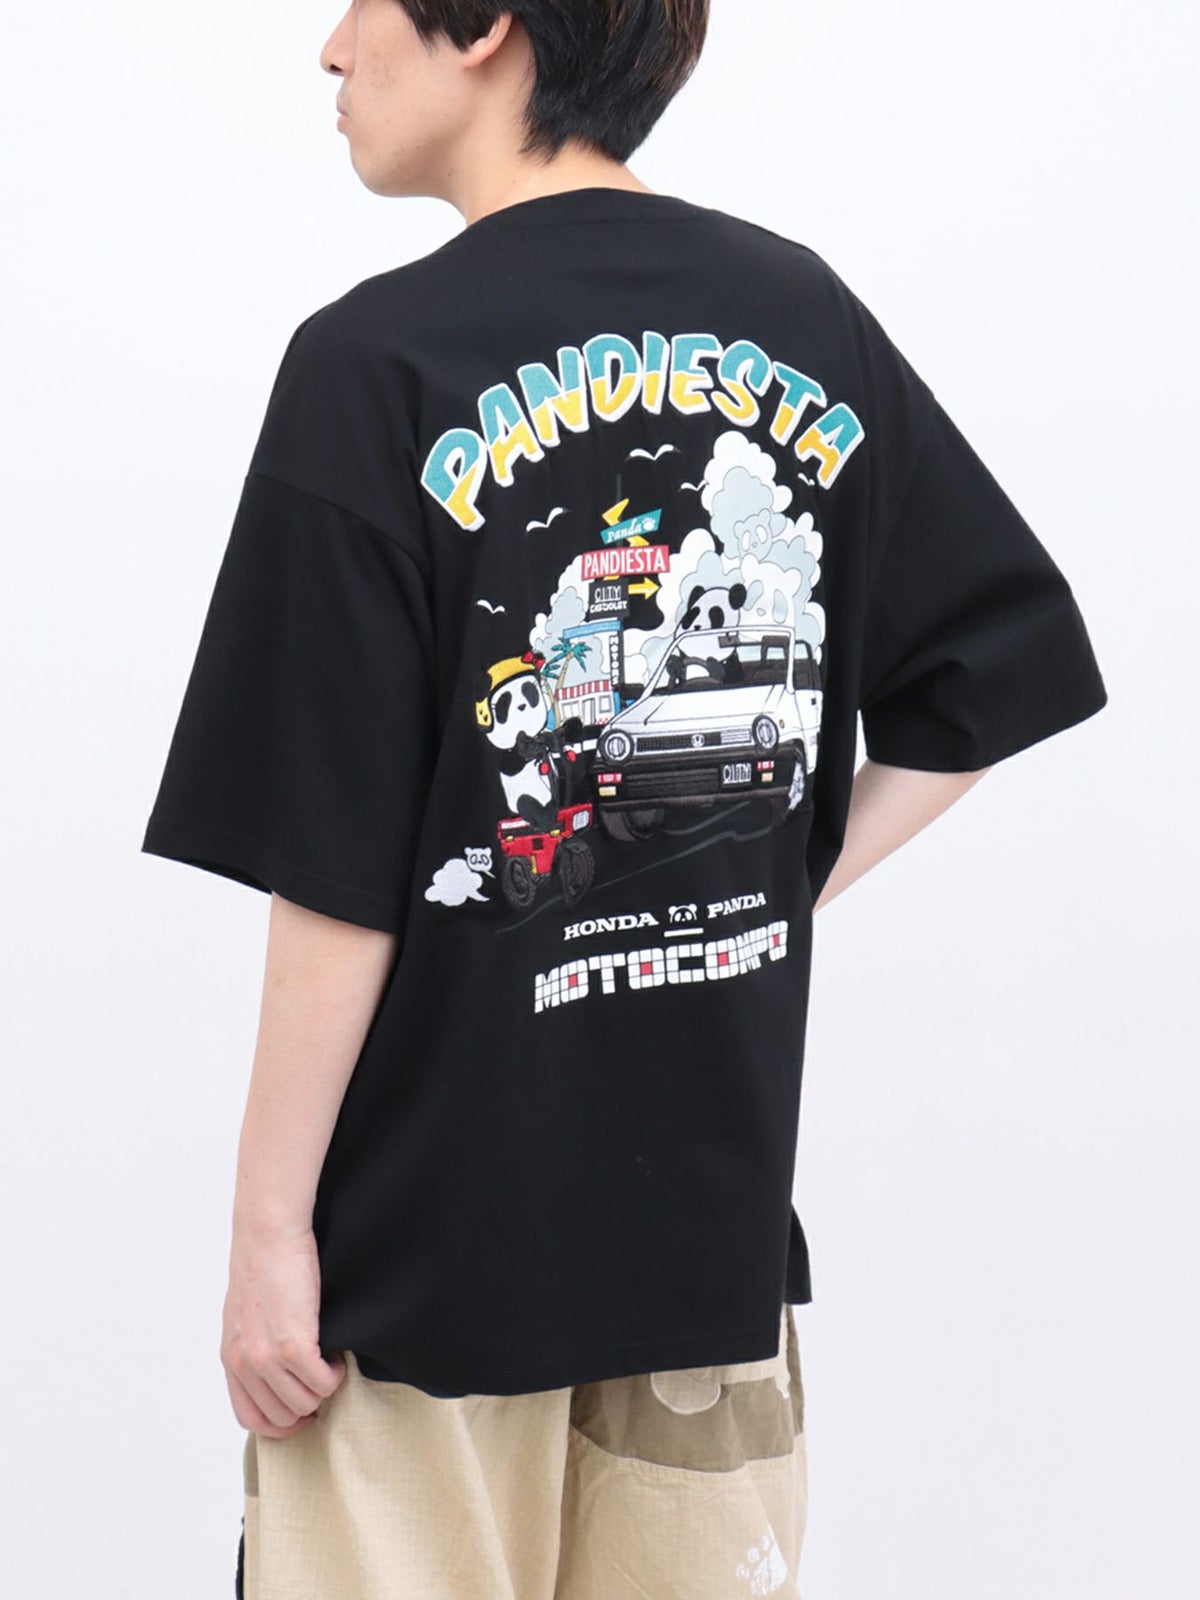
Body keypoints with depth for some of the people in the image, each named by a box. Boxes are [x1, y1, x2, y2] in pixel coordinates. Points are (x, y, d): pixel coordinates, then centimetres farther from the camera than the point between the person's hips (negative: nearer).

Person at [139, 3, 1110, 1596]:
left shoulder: (377, 365, -15)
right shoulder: (804, 315, 1)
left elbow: (338, 879, -15)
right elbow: (994, 680, 7)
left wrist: (269, 1229, -8)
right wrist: (775, 895, 7)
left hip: (435, 1213, -5)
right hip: (723, 1196, 5)